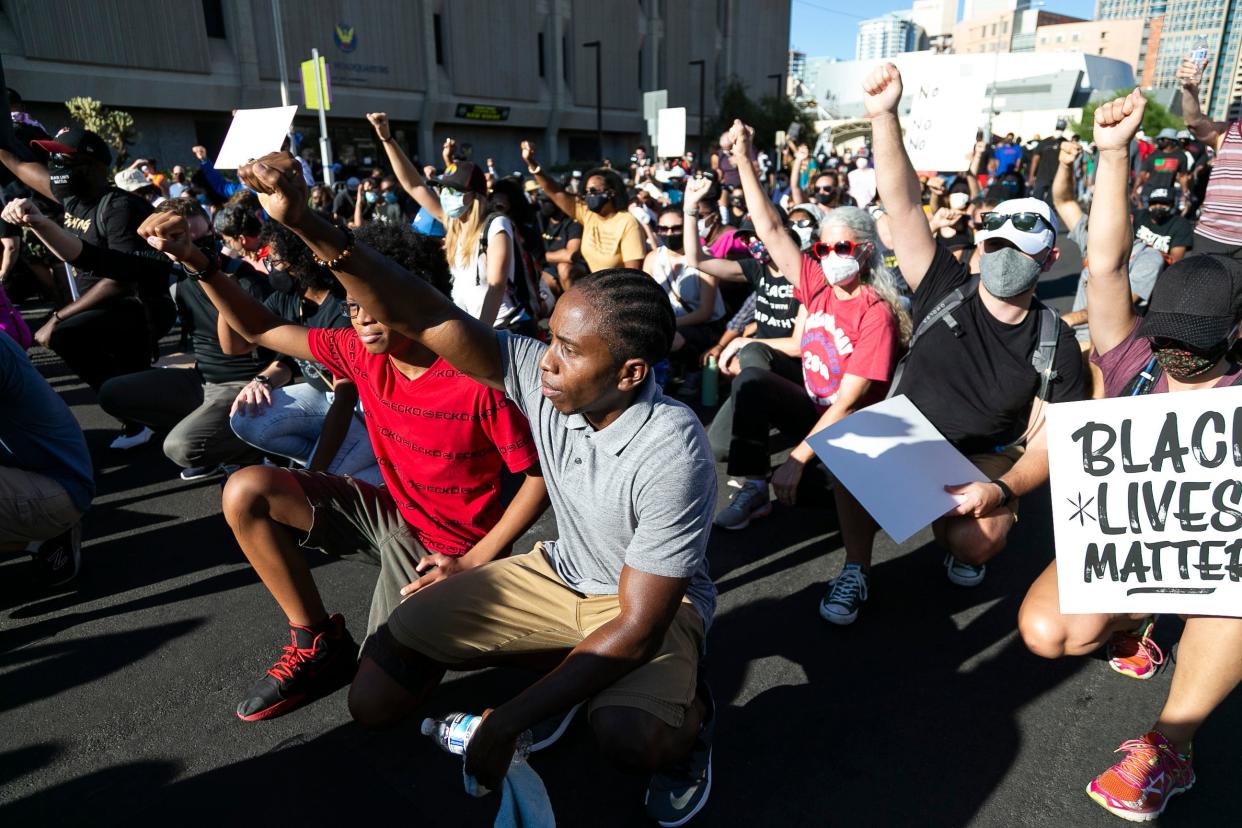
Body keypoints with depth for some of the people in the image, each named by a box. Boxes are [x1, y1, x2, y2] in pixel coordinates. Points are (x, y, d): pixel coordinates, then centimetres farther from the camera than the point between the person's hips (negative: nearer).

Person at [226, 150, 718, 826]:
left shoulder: (671, 454, -32)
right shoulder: (541, 376, -18)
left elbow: (638, 628, -28)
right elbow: (423, 317, -23)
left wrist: (507, 722, -28)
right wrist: (305, 224, -37)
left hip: (655, 602, -4)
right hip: (560, 571, 5)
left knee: (626, 733, -38)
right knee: (376, 693, -3)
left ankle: (685, 710, 1)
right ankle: (567, 662, 14)